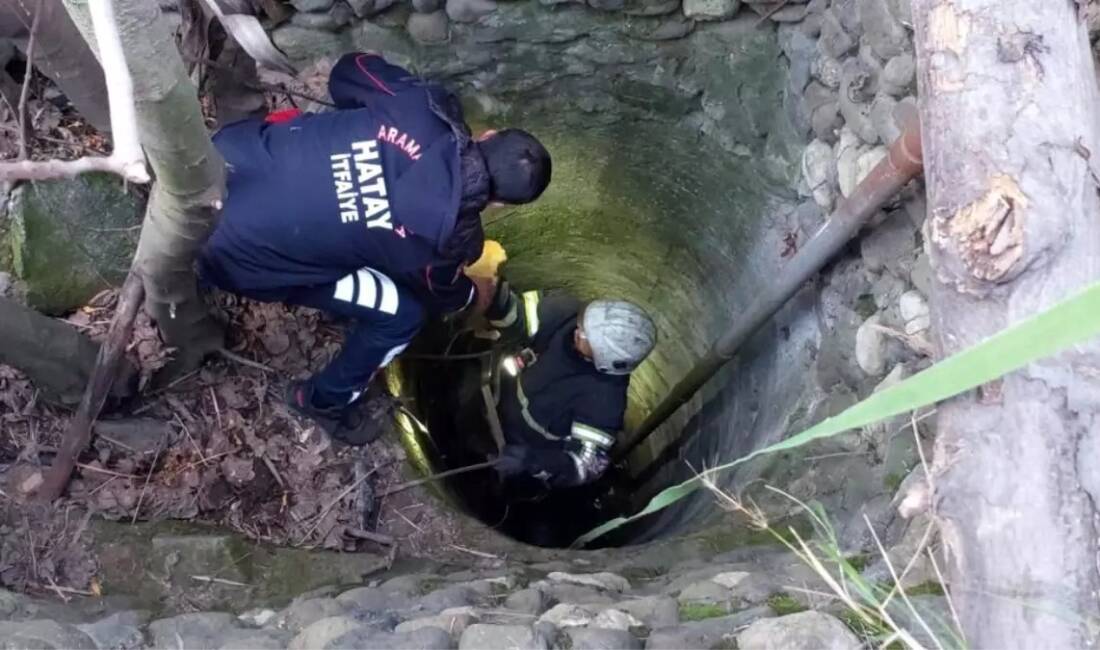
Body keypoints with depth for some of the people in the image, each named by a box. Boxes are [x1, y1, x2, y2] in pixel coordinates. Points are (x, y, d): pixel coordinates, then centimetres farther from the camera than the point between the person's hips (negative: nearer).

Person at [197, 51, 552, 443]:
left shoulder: (424, 105, -11)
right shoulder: (450, 232, -17)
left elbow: (348, 70, 8)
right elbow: (442, 293, 6)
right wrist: (476, 296, 29)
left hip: (227, 153, 6)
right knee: (403, 312, 5)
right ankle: (325, 400, 30)